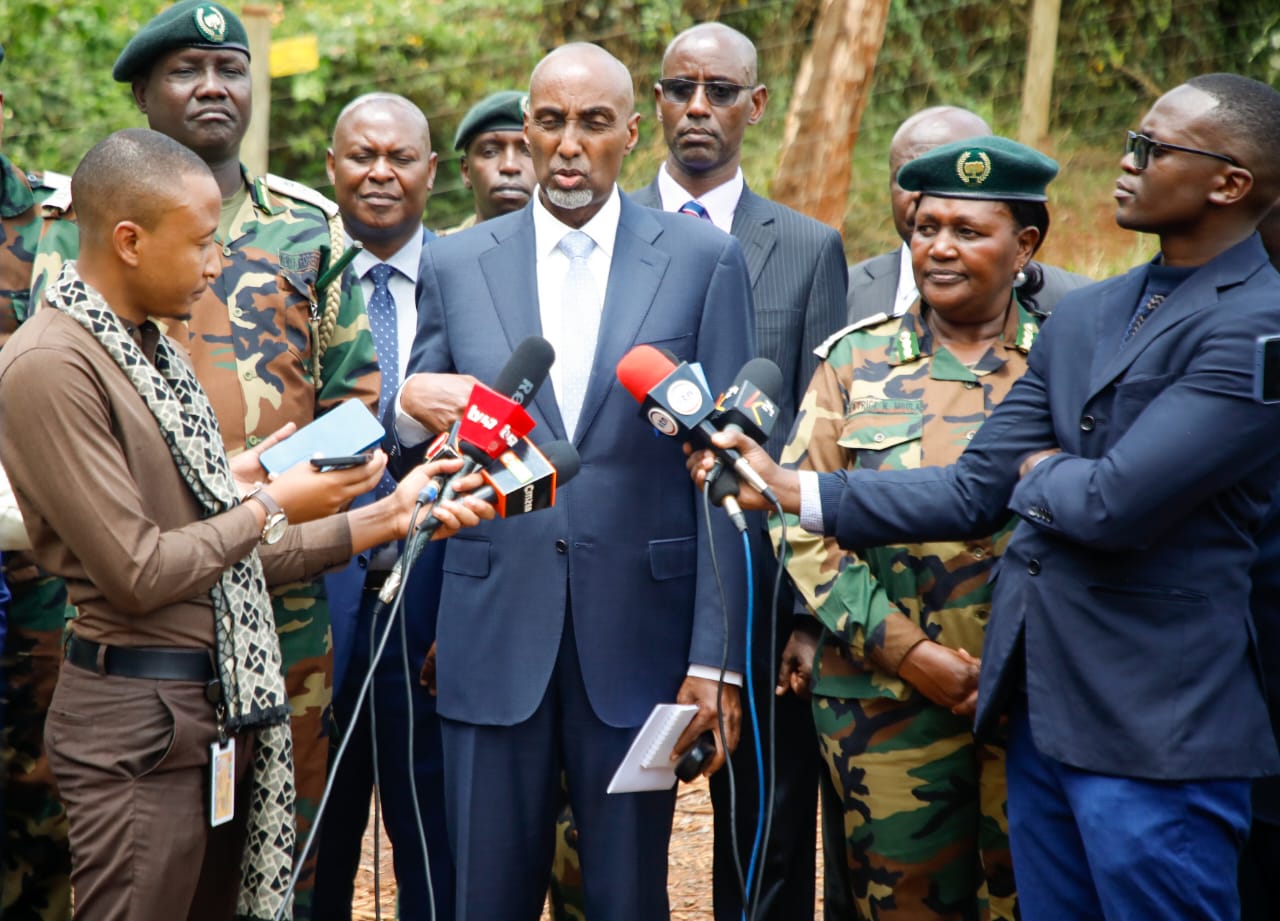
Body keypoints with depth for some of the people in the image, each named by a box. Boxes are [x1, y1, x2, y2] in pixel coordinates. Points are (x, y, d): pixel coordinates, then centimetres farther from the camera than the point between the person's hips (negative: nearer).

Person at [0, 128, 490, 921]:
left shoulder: (155, 351, 15)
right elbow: (137, 573, -17)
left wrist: (387, 518, 11)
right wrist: (273, 506, -6)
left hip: (225, 707, 9)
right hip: (141, 721, -8)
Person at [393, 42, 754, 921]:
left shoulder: (703, 259, 1)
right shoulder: (456, 264, 7)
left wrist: (715, 657, -6)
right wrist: (413, 411, -13)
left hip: (638, 636, -1)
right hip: (493, 639, 2)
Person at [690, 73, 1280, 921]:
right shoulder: (1082, 318, 12)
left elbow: (1117, 503, -23)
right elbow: (975, 492, 10)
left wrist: (1039, 472, -1)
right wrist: (794, 490, 4)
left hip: (1154, 729, -7)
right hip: (1042, 710, 8)